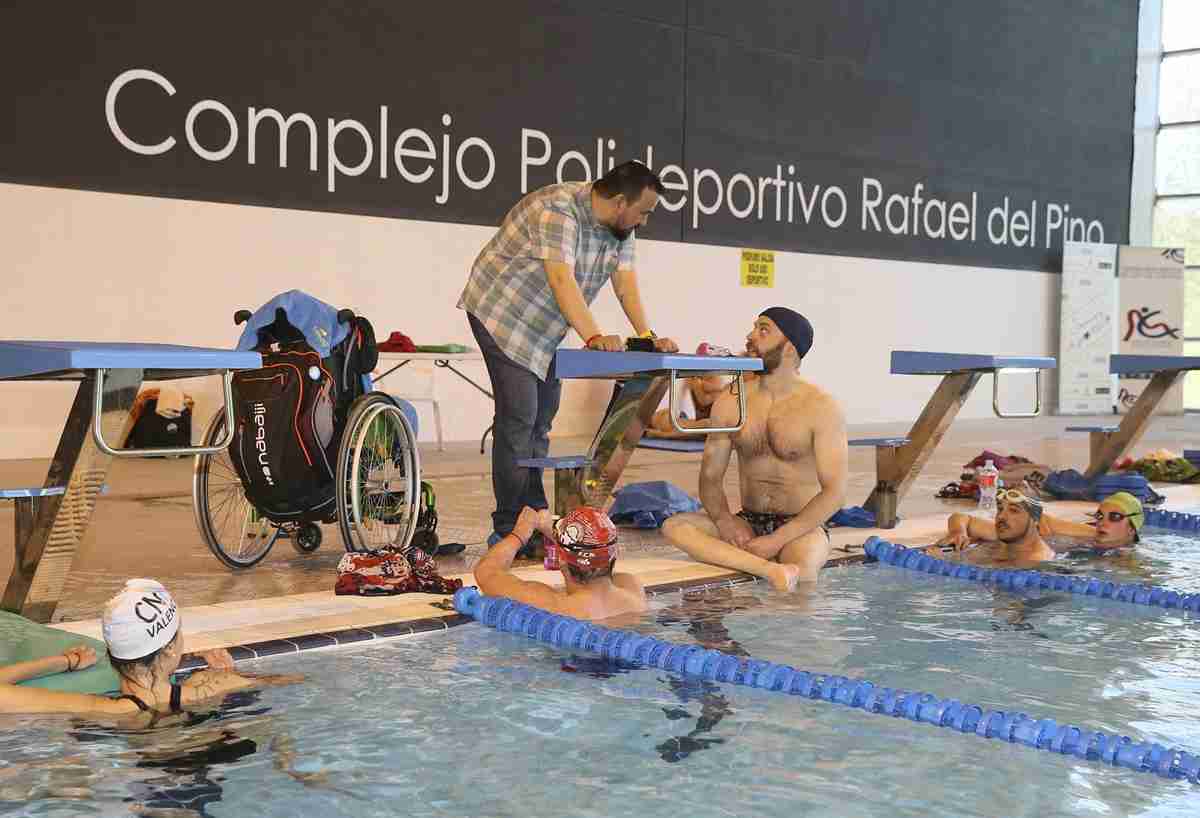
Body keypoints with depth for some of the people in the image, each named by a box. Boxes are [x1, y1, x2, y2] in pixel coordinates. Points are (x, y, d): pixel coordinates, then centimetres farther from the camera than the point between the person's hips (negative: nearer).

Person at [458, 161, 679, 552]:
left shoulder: (620, 227, 1)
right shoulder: (557, 211, -27)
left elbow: (626, 282, -4)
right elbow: (563, 280, -37)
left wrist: (648, 337, -15)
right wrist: (594, 337, -45)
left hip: (542, 329, 9)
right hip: (502, 316, -9)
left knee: (540, 421, 9)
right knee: (519, 420, -14)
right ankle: (509, 530, -10)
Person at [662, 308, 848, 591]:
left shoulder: (822, 407, -6)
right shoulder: (730, 403, 5)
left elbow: (834, 491, -11)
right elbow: (710, 477, 7)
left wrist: (776, 540, -20)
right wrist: (724, 520, -16)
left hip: (802, 528, -5)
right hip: (747, 524, 5)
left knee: (801, 571, -40)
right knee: (674, 525, -26)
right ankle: (770, 569, -37)